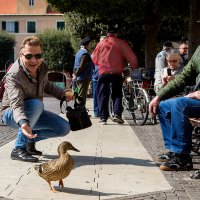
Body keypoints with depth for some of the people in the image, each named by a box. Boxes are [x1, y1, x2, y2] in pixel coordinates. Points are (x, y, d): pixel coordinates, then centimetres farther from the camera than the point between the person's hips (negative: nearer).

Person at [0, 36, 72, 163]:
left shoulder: (43, 67, -7)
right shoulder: (14, 75, -30)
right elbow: (16, 104, -44)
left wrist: (63, 93, 0)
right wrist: (23, 123, -63)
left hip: (32, 113, 7)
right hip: (10, 115, -7)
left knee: (64, 128, -6)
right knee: (36, 104, -37)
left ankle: (30, 139, 12)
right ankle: (18, 149, -28)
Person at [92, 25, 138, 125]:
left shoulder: (101, 43, 10)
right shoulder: (121, 43, 3)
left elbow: (94, 59, 18)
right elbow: (132, 57, 1)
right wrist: (134, 67, 16)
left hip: (103, 72, 1)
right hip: (116, 72, -1)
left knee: (102, 95, 5)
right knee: (117, 94, 11)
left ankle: (103, 117, 1)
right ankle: (117, 114, -5)